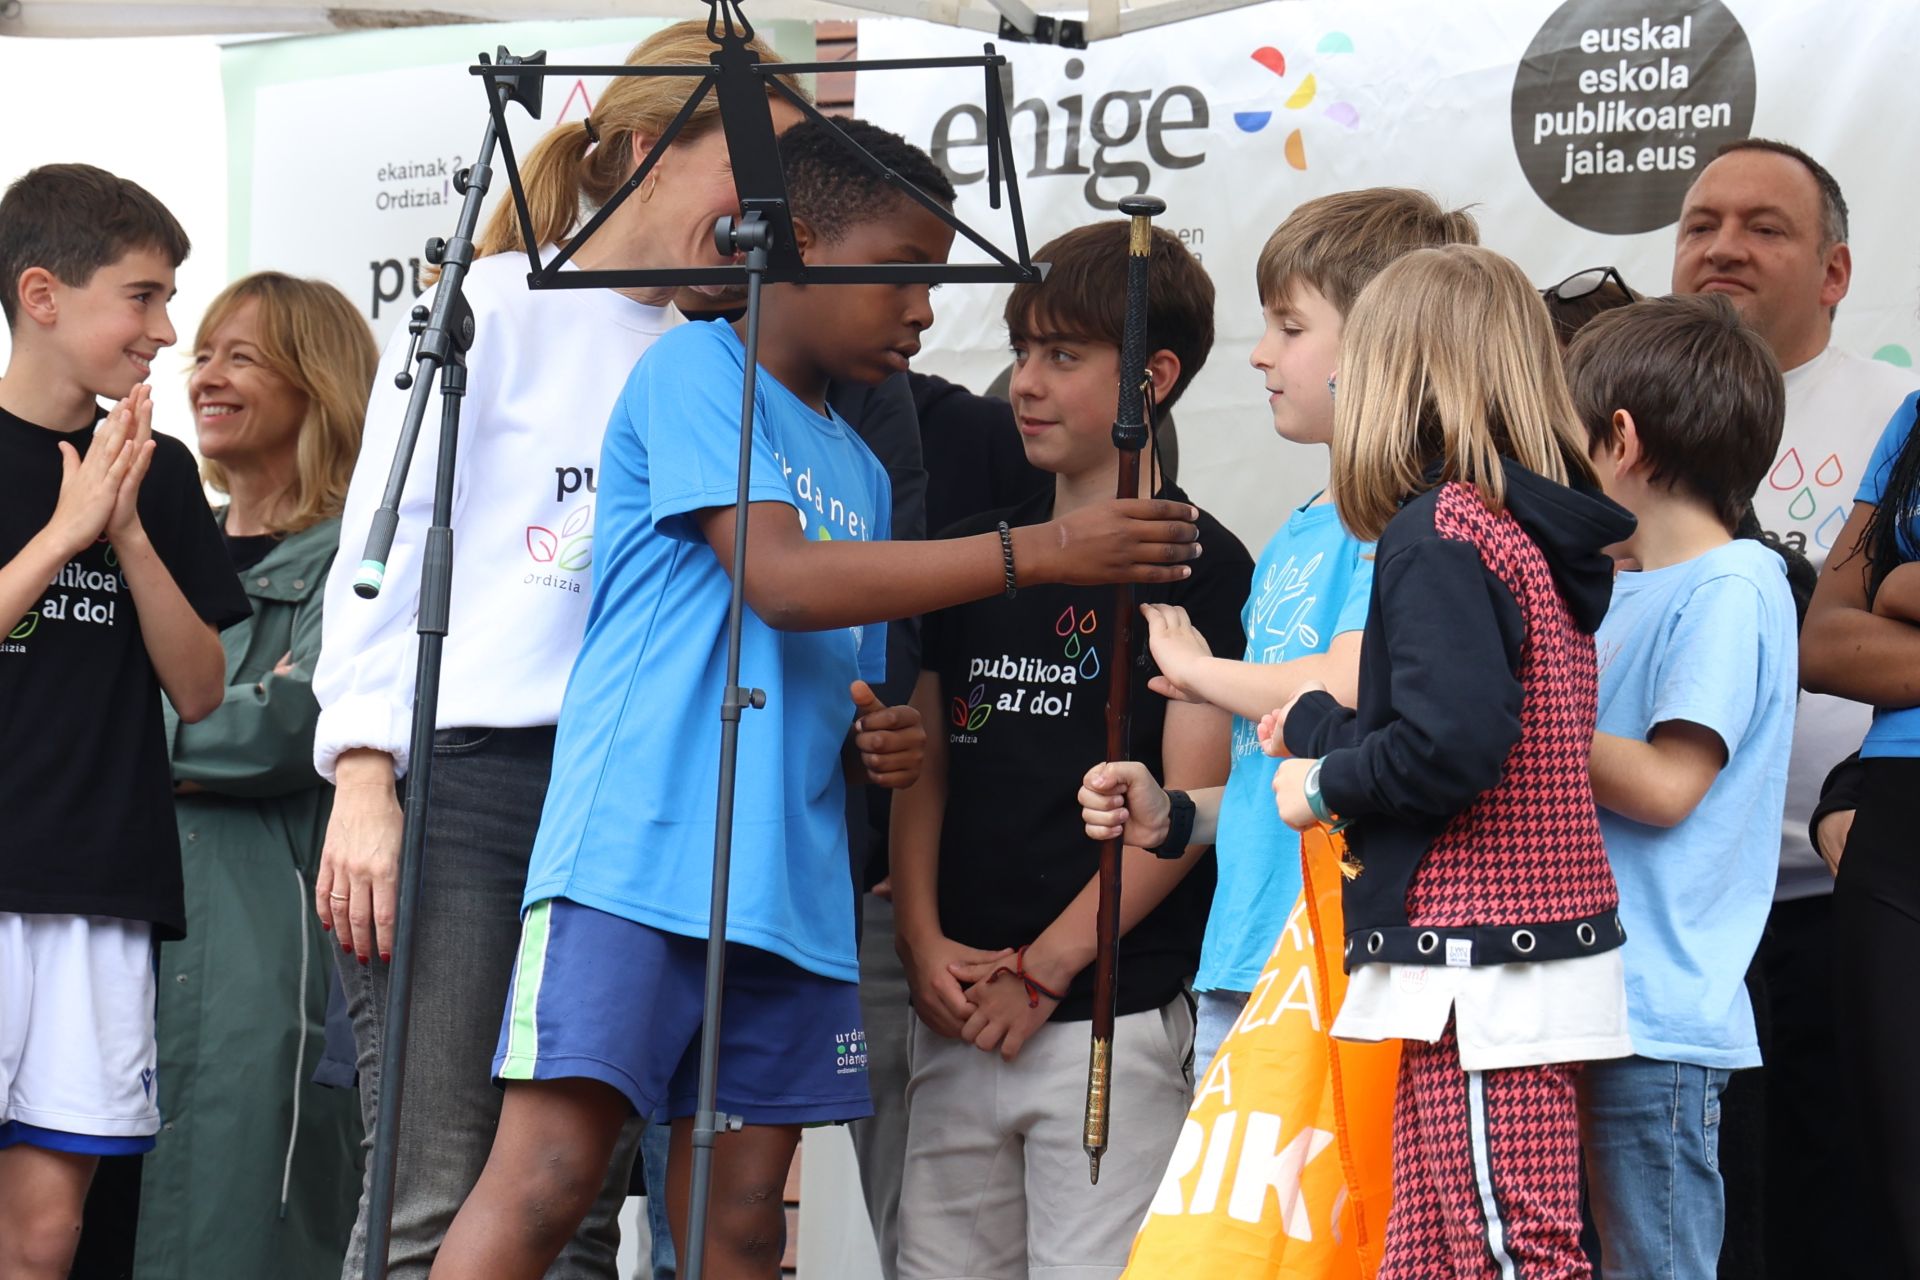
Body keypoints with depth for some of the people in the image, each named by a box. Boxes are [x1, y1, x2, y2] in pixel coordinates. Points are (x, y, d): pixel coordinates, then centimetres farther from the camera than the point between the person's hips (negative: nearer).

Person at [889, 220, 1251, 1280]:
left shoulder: (1202, 566, -2)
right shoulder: (977, 550, 16)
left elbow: (1187, 805, -8)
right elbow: (923, 759, 15)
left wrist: (1041, 969, -10)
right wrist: (923, 941, 0)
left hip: (1113, 1012, -5)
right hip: (956, 1018, 6)